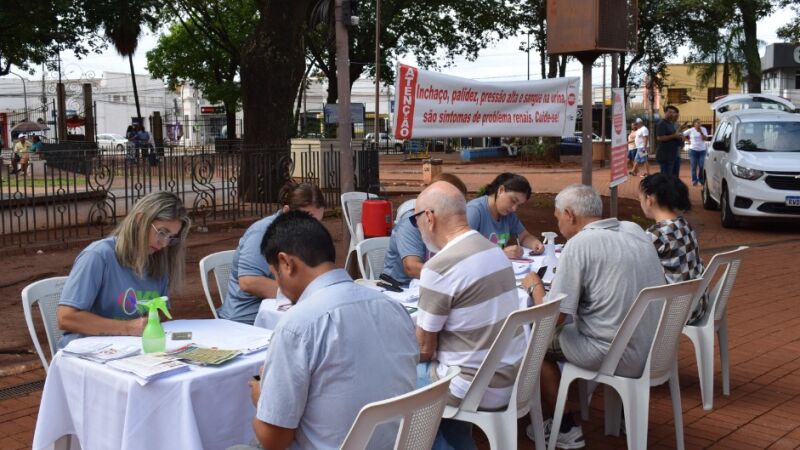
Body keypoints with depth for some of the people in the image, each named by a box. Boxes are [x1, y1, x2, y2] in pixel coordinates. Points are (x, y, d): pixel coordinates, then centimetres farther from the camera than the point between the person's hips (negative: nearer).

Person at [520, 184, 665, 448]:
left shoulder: (579, 244, -15)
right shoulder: (635, 230, 6)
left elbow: (553, 318, -15)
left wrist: (534, 286, 4)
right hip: (656, 352, 8)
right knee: (572, 327, 29)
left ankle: (566, 427, 20)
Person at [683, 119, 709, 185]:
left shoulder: (703, 129, 2)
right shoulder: (691, 130, -2)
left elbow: (705, 138, -7)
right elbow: (683, 135, 5)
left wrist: (700, 132, -18)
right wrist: (689, 140, 2)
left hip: (702, 150, 1)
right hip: (693, 150, -1)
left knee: (702, 166, -3)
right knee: (694, 166, 2)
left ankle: (702, 180, 13)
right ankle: (694, 180, 10)